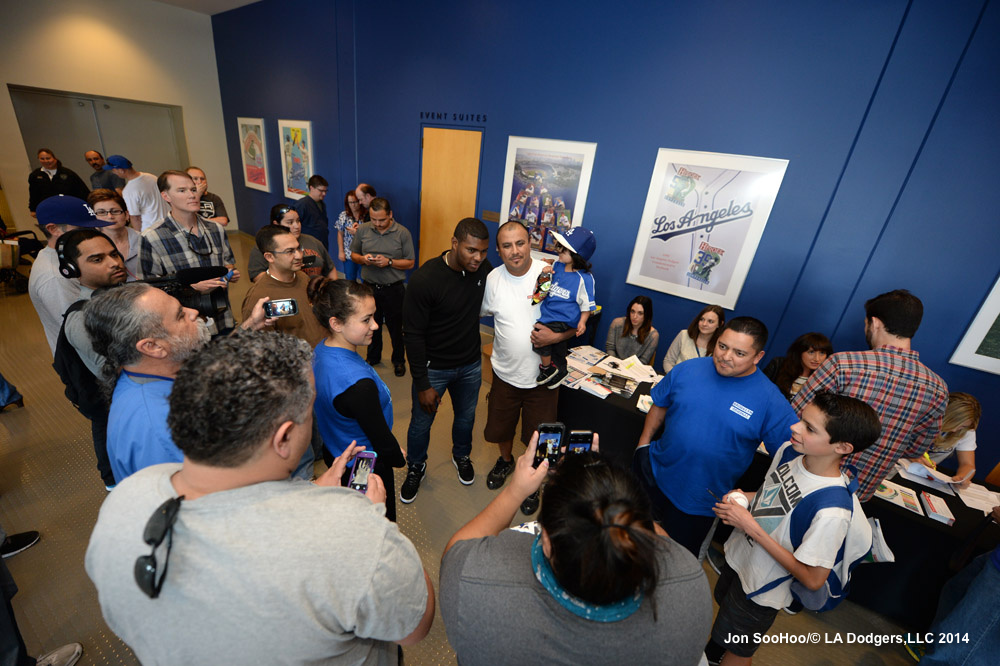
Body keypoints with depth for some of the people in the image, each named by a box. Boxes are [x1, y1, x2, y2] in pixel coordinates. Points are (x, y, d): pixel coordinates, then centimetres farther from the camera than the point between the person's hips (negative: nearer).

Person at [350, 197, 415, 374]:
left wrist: (389, 262, -20)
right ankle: (373, 357, 40)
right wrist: (362, 259, -13)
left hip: (393, 288, -3)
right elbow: (353, 255, 10)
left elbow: (410, 263, -6)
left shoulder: (403, 233, -8)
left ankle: (399, 360, 31)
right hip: (369, 286, 3)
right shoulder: (363, 229, 0)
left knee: (395, 327, 10)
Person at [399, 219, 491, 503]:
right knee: (421, 424, 15)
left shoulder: (482, 268, -9)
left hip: (471, 365, 4)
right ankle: (416, 467, 46)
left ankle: (461, 455, 54)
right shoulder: (424, 279, -25)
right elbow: (413, 335, -19)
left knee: (466, 417, 23)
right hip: (433, 368, -4)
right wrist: (422, 385, -17)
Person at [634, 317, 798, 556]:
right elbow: (660, 405, 5)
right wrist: (643, 444, 3)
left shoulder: (771, 401, -17)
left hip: (698, 501, -3)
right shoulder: (688, 369, -8)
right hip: (654, 473, 3)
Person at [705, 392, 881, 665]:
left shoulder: (831, 512, -37)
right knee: (722, 617, 34)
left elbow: (813, 579, -26)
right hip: (737, 555, 7)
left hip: (759, 591, -6)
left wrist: (751, 526, -30)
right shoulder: (789, 450, -16)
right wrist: (743, 497, -16)